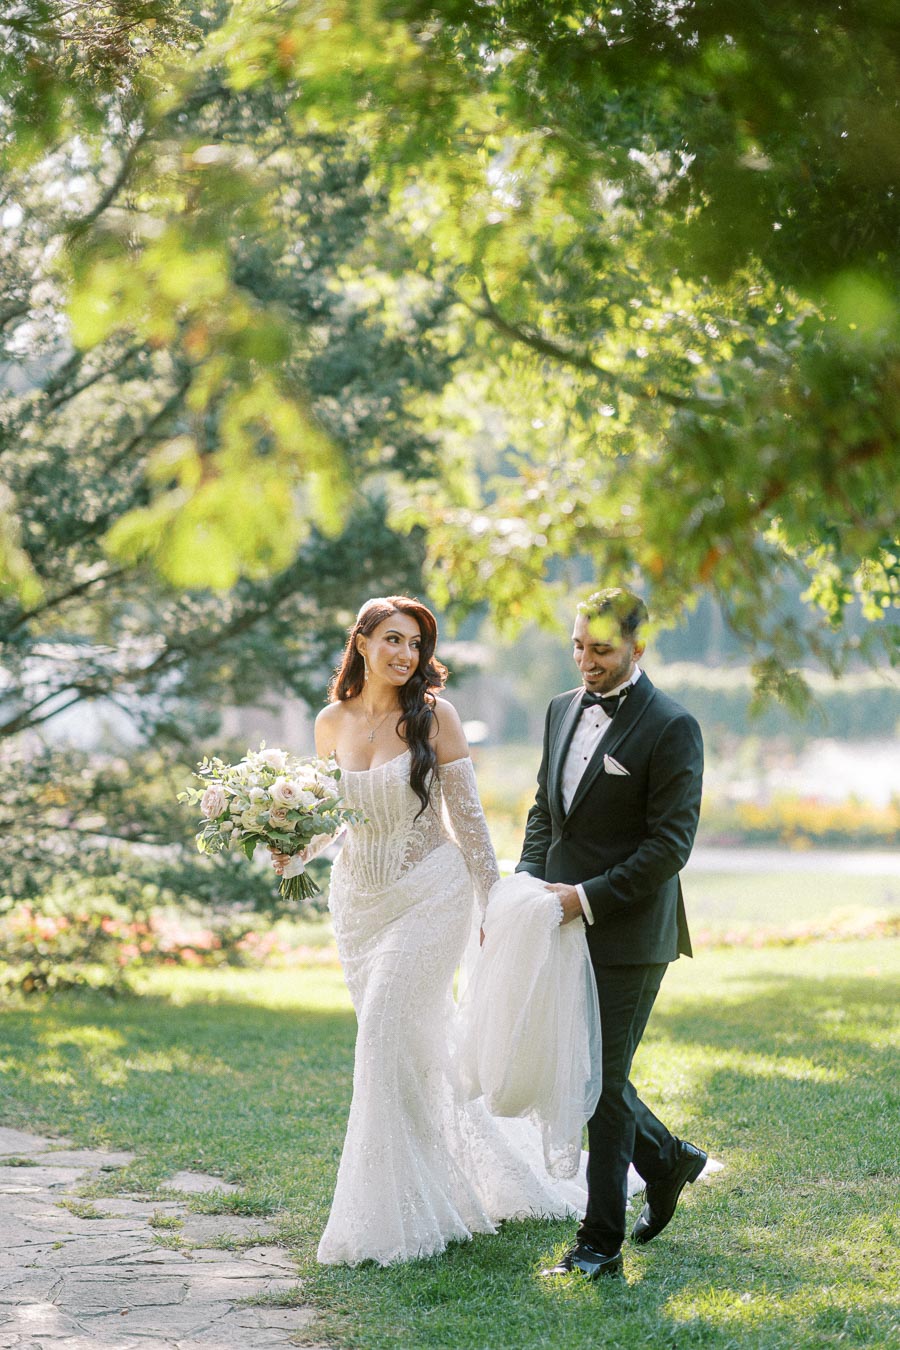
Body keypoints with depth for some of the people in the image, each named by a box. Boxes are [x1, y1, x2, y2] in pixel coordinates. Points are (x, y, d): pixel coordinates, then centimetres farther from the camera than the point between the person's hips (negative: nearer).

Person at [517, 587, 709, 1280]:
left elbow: (670, 843, -15)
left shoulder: (671, 728, -11)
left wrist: (590, 898, -18)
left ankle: (601, 1244, 8)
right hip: (564, 928, 7)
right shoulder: (563, 709, 10)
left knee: (603, 1082, -2)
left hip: (629, 935, -7)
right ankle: (668, 1159, 35)